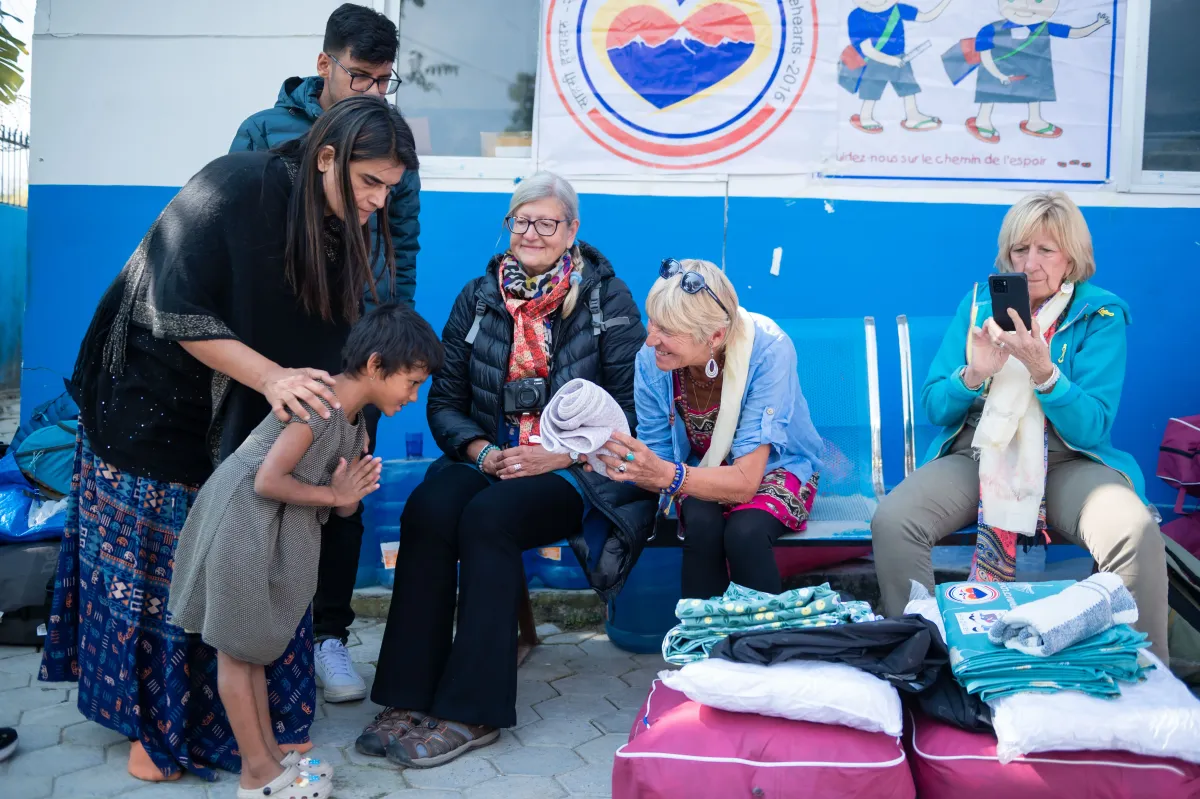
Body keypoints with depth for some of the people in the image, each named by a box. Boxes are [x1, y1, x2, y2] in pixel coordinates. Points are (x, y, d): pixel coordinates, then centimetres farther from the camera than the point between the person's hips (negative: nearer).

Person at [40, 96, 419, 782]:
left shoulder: (347, 234, -4)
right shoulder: (236, 187, -23)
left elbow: (327, 345, 0)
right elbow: (179, 312, -24)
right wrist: (272, 376, -30)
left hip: (249, 416, 5)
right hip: (153, 401, -5)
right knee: (157, 562, 4)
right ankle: (151, 721, 23)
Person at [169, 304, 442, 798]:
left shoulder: (357, 424, 6)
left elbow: (344, 508, 8)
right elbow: (268, 481, -26)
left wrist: (350, 494, -15)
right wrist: (332, 494, -15)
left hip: (272, 534, 9)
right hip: (240, 525, -9)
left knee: (252, 644, 17)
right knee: (236, 647, 4)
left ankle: (268, 757, 26)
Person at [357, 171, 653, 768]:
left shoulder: (607, 299, 0)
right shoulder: (478, 299, 11)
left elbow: (630, 410, -5)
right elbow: (445, 400, 9)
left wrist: (558, 456, -17)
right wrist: (479, 450, -10)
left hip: (576, 469, -3)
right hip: (491, 458, 4)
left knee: (487, 518, -31)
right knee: (426, 510, -27)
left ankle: (472, 711, -21)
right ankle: (408, 697, -19)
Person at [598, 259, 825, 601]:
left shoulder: (768, 351, -32)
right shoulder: (651, 359, -22)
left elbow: (745, 481, -33)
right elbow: (657, 464, -15)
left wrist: (666, 475, -50)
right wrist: (615, 459, -38)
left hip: (773, 469, -2)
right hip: (703, 470, 2)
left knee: (744, 532, -31)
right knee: (702, 524, -30)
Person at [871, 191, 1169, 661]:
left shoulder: (1101, 314, 4)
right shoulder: (979, 304, 9)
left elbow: (1092, 427, -8)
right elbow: (935, 408, 6)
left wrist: (1043, 371, -24)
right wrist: (973, 374, -15)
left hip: (1066, 461, -1)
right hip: (976, 453, 1)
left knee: (1137, 534, -33)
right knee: (890, 522, -27)